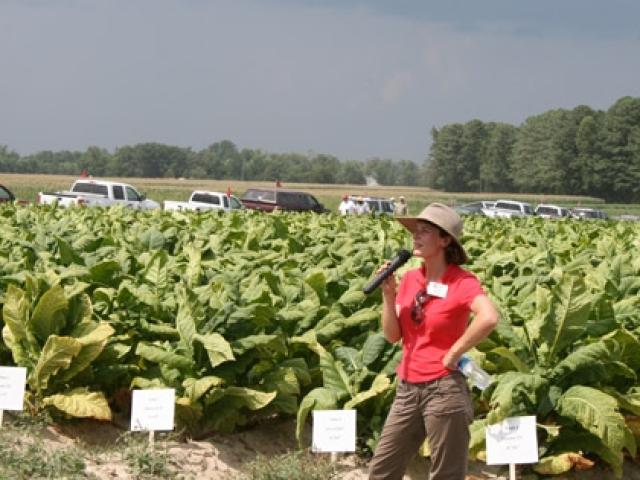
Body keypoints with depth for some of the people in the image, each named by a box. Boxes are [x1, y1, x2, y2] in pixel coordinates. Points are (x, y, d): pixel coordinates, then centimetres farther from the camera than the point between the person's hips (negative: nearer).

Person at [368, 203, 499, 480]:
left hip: (444, 390, -7)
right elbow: (392, 335, 6)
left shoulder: (462, 281, -12)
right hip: (407, 389, 7)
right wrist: (388, 294, -7)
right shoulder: (409, 279, 7)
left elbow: (489, 318, -31)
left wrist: (454, 354, -21)